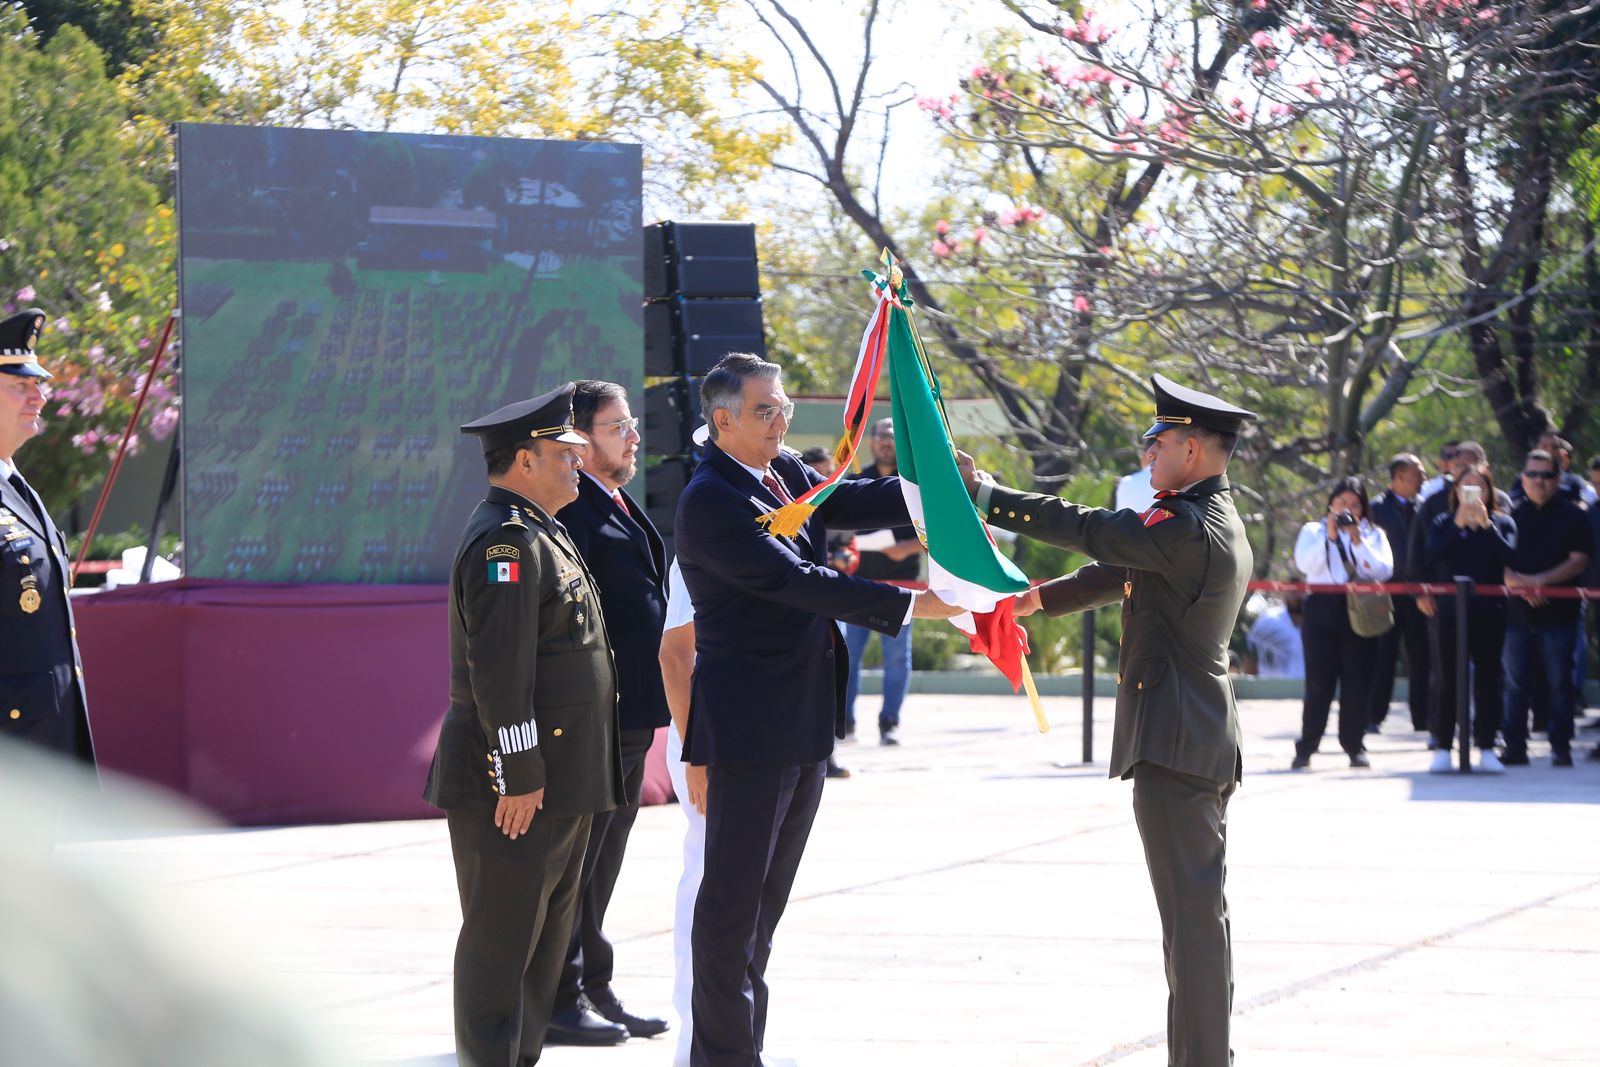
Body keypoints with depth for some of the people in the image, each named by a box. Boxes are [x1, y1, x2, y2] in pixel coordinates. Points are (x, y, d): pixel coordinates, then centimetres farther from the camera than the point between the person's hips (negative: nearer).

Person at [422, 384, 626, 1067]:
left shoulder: (539, 532, 17)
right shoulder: (506, 541, -17)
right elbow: (499, 669, -22)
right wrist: (519, 775, -23)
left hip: (558, 781, 11)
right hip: (515, 781, -11)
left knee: (545, 939, 16)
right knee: (501, 941, -4)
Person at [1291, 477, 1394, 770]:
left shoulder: (1374, 534, 15)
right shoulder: (1313, 531, 13)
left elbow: (1384, 570, -1)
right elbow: (1305, 564, -4)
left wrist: (1358, 541, -8)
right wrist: (1329, 537, -11)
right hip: (1323, 609, -1)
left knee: (1358, 680, -2)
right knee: (1319, 681, -6)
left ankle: (1355, 746, 6)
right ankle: (1306, 747, 0)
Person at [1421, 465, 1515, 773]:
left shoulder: (1502, 523, 7)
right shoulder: (1444, 523, 8)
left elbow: (1509, 557, -10)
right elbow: (1431, 557, -9)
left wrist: (1486, 525, -14)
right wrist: (1458, 525, -14)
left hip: (1490, 612, 0)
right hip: (1452, 612, 0)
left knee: (1488, 679, 3)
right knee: (1448, 681, 0)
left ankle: (1486, 748, 8)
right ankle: (1442, 748, 3)